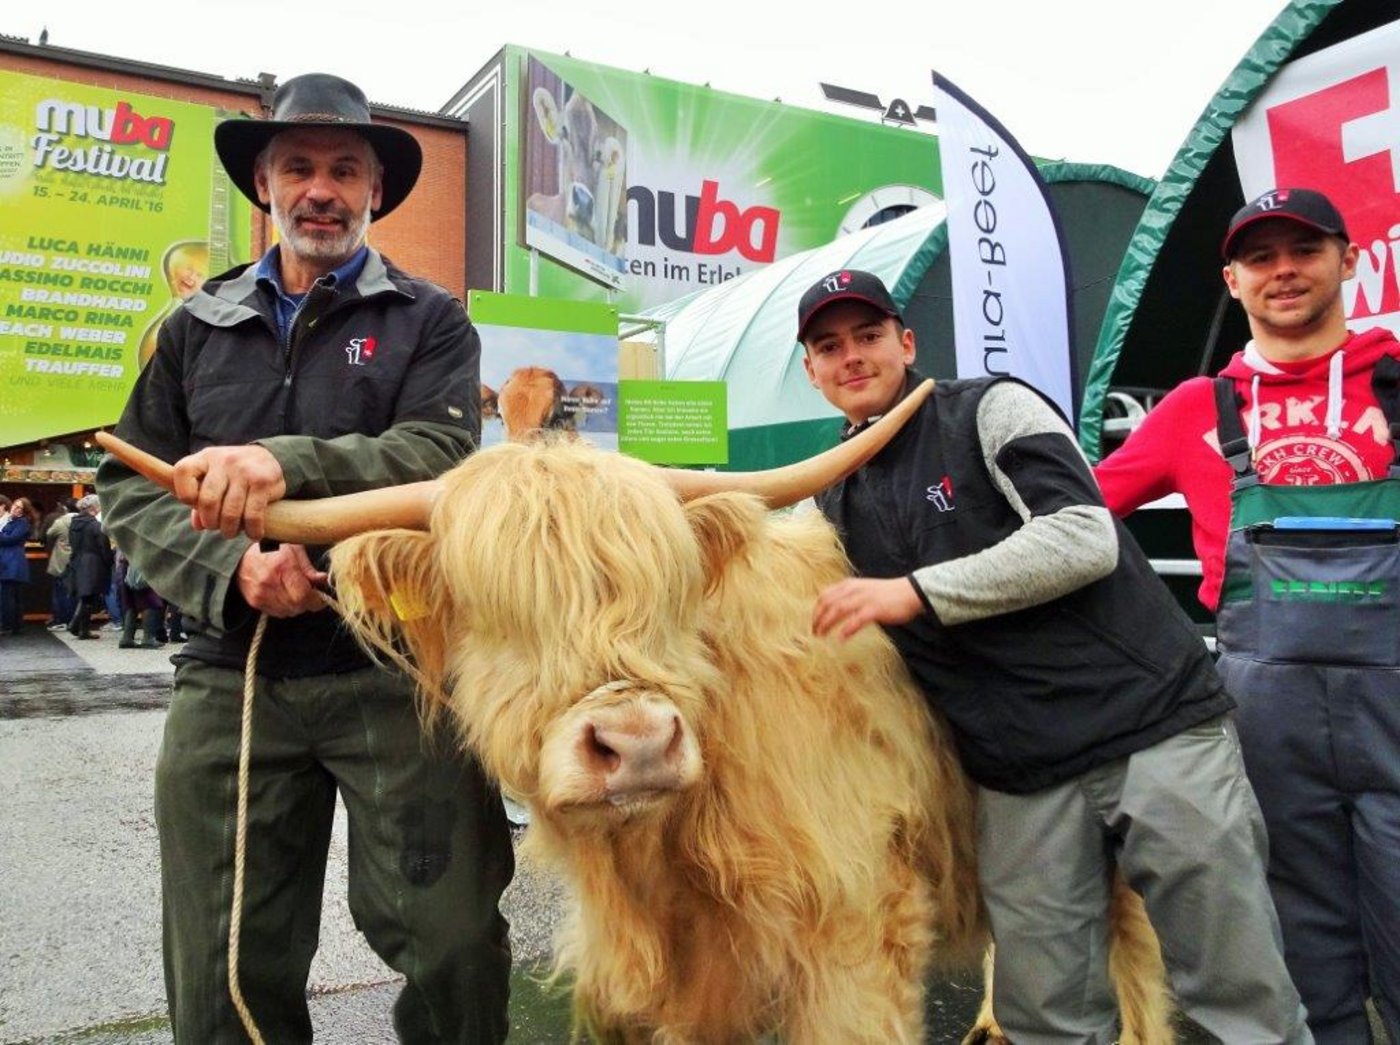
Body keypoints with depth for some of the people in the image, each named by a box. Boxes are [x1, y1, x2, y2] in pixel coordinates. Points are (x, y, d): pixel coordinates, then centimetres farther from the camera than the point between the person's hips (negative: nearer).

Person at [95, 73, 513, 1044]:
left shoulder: (429, 320, 8)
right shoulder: (196, 327, 15)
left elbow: (440, 453, -10)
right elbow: (131, 488, 9)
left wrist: (289, 463, -24)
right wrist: (229, 570, -9)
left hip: (399, 670, -2)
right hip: (230, 680, 3)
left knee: (453, 939, 0)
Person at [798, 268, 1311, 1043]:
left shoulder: (992, 410, -3)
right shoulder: (835, 502, 13)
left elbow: (1086, 539, -16)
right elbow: (809, 620, 22)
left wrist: (918, 592, -21)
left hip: (1153, 727, -3)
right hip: (1019, 781, 4)